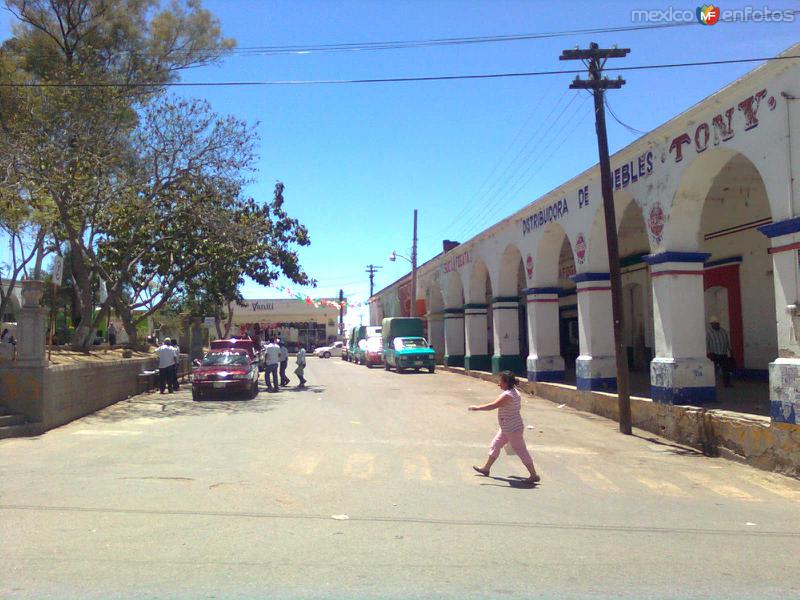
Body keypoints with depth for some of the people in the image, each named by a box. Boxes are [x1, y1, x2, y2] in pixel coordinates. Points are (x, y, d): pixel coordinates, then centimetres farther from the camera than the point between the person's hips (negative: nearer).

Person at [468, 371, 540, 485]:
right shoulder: (514, 392, 6)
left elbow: (493, 406, -27)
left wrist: (477, 407, -18)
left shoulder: (507, 395, -25)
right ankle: (486, 468, 30)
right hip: (507, 429, 11)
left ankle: (534, 475, 8)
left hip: (513, 429, -11)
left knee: (521, 451, -1)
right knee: (495, 445, 18)